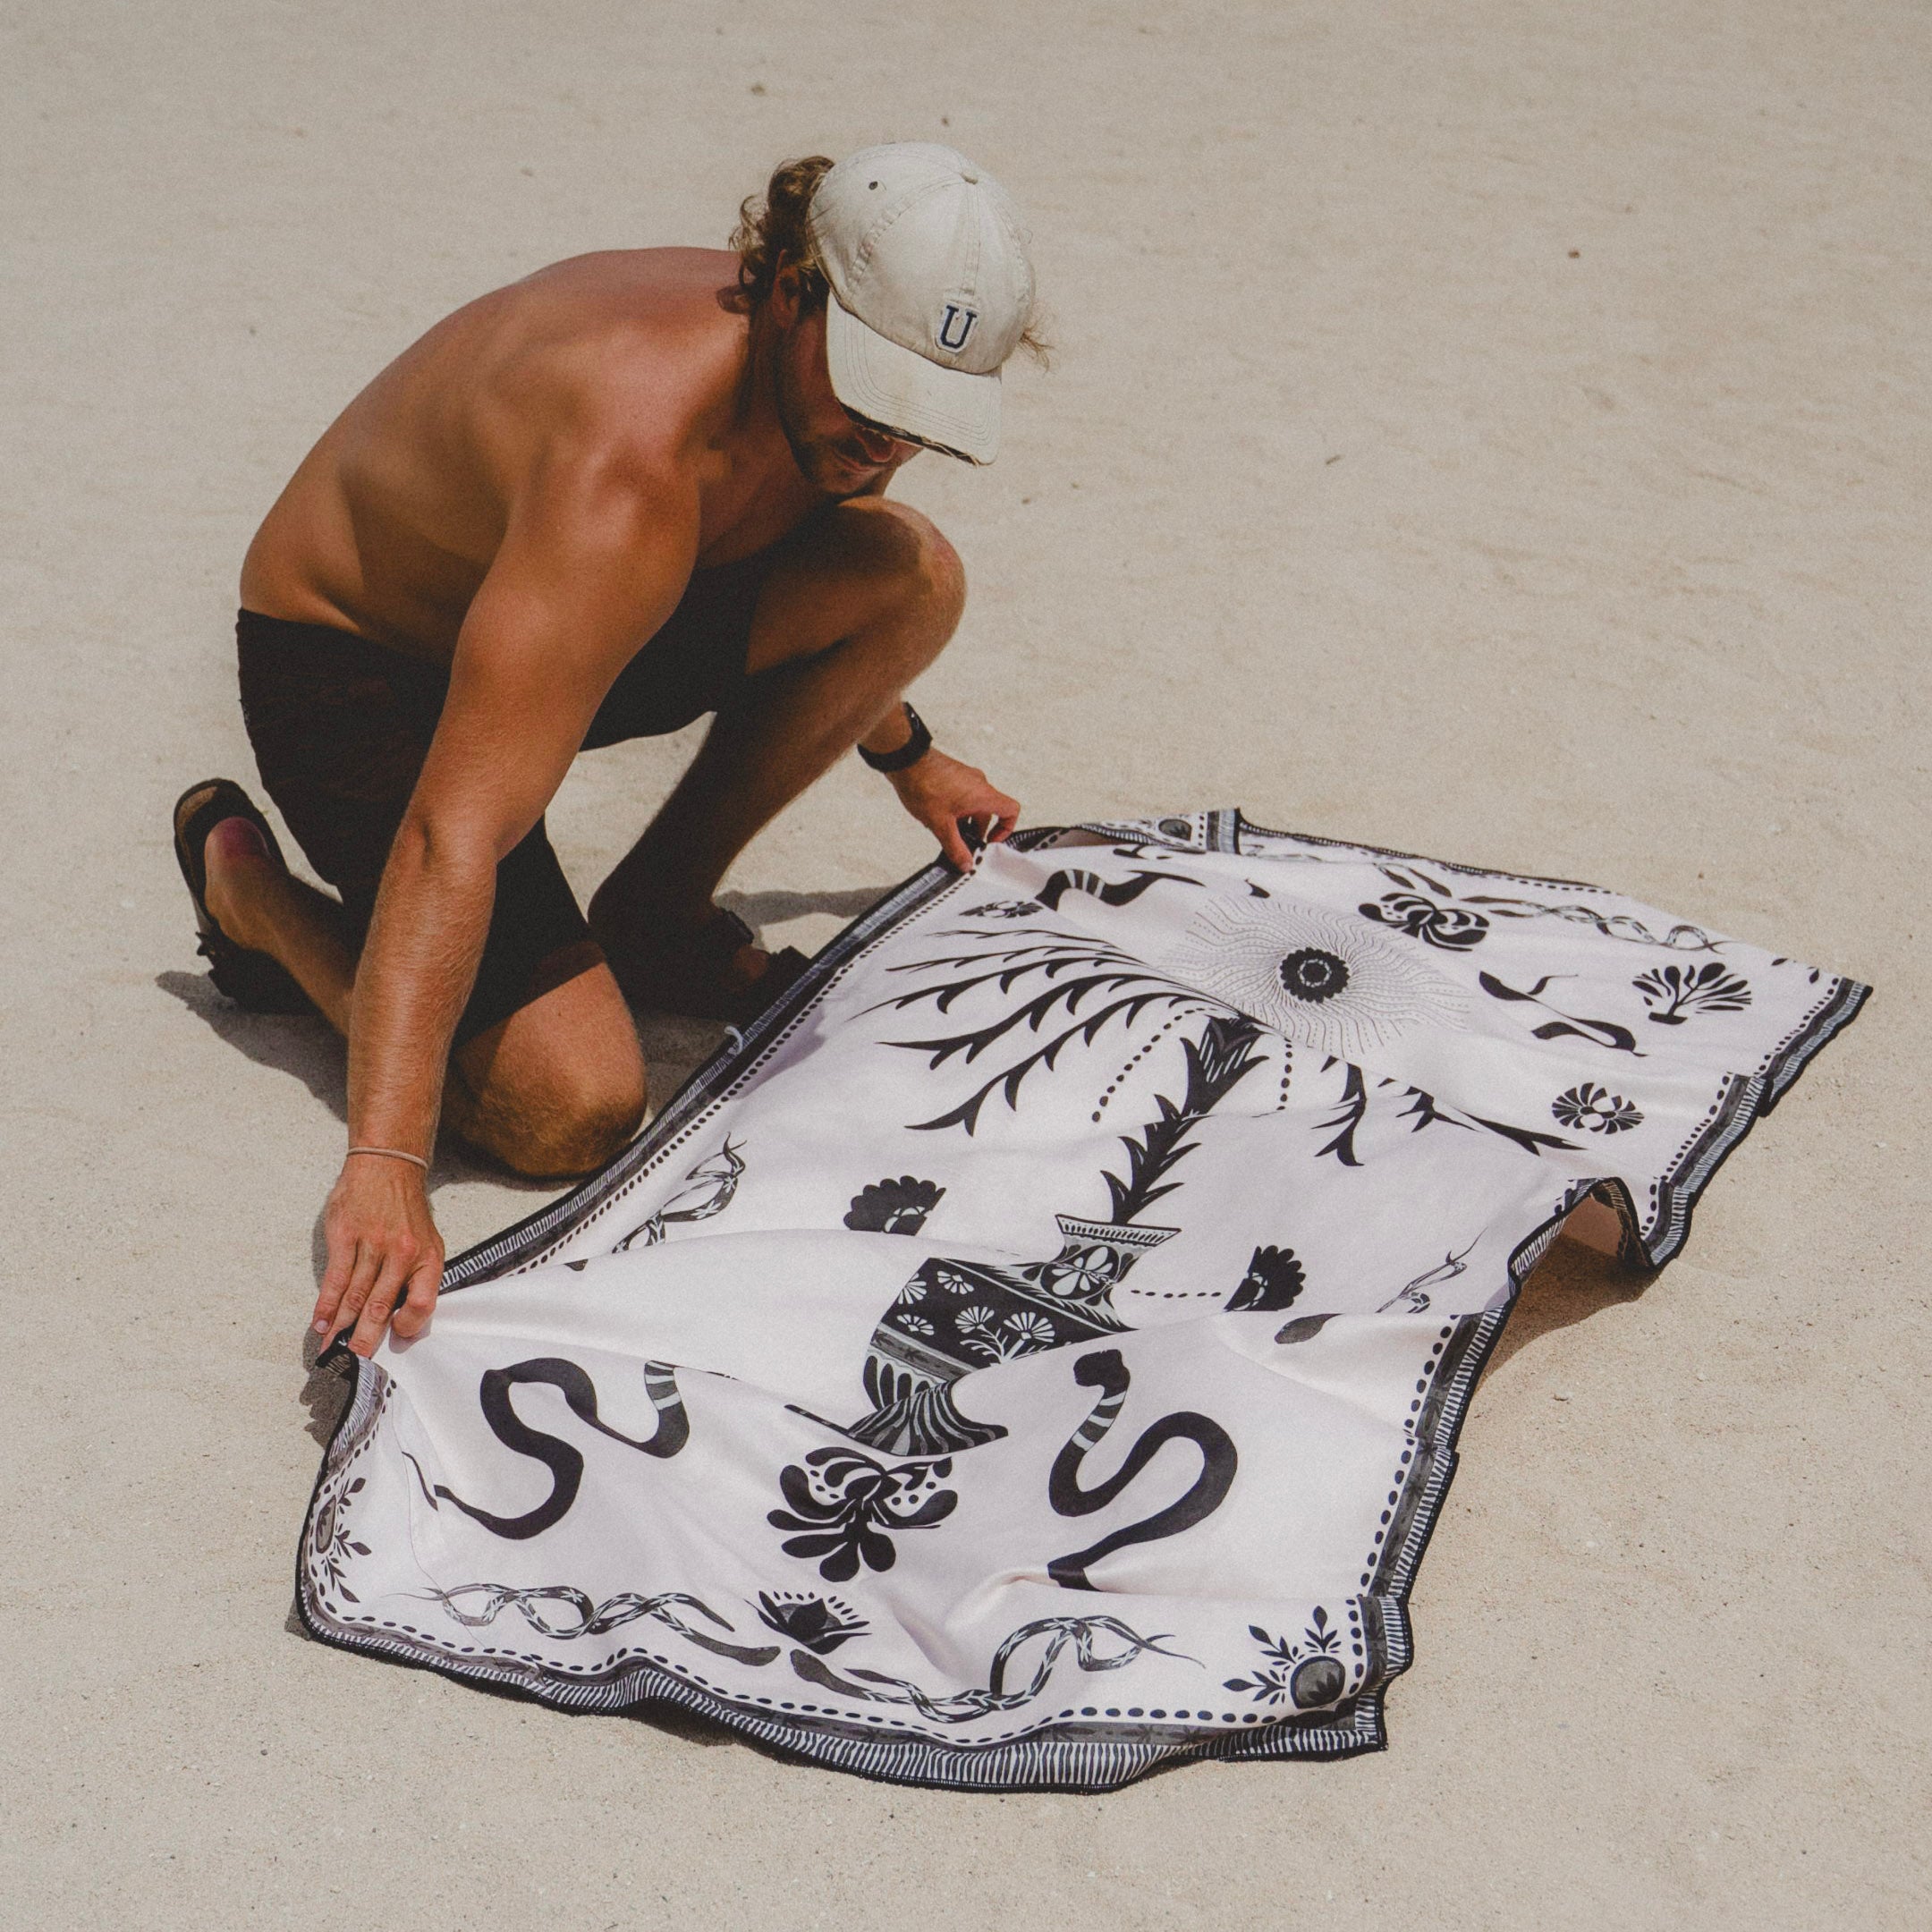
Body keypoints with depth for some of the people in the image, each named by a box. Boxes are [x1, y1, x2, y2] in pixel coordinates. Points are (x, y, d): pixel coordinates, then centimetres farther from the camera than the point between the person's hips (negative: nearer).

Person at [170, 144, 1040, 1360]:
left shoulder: (821, 397, -13)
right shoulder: (634, 465, -40)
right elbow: (452, 837, -46)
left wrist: (908, 755, 29)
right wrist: (385, 1167, -51)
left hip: (545, 611, 8)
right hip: (350, 661, -8)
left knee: (914, 577, -11)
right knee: (575, 1111, -20)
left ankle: (660, 910, 7)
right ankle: (249, 882, 5)